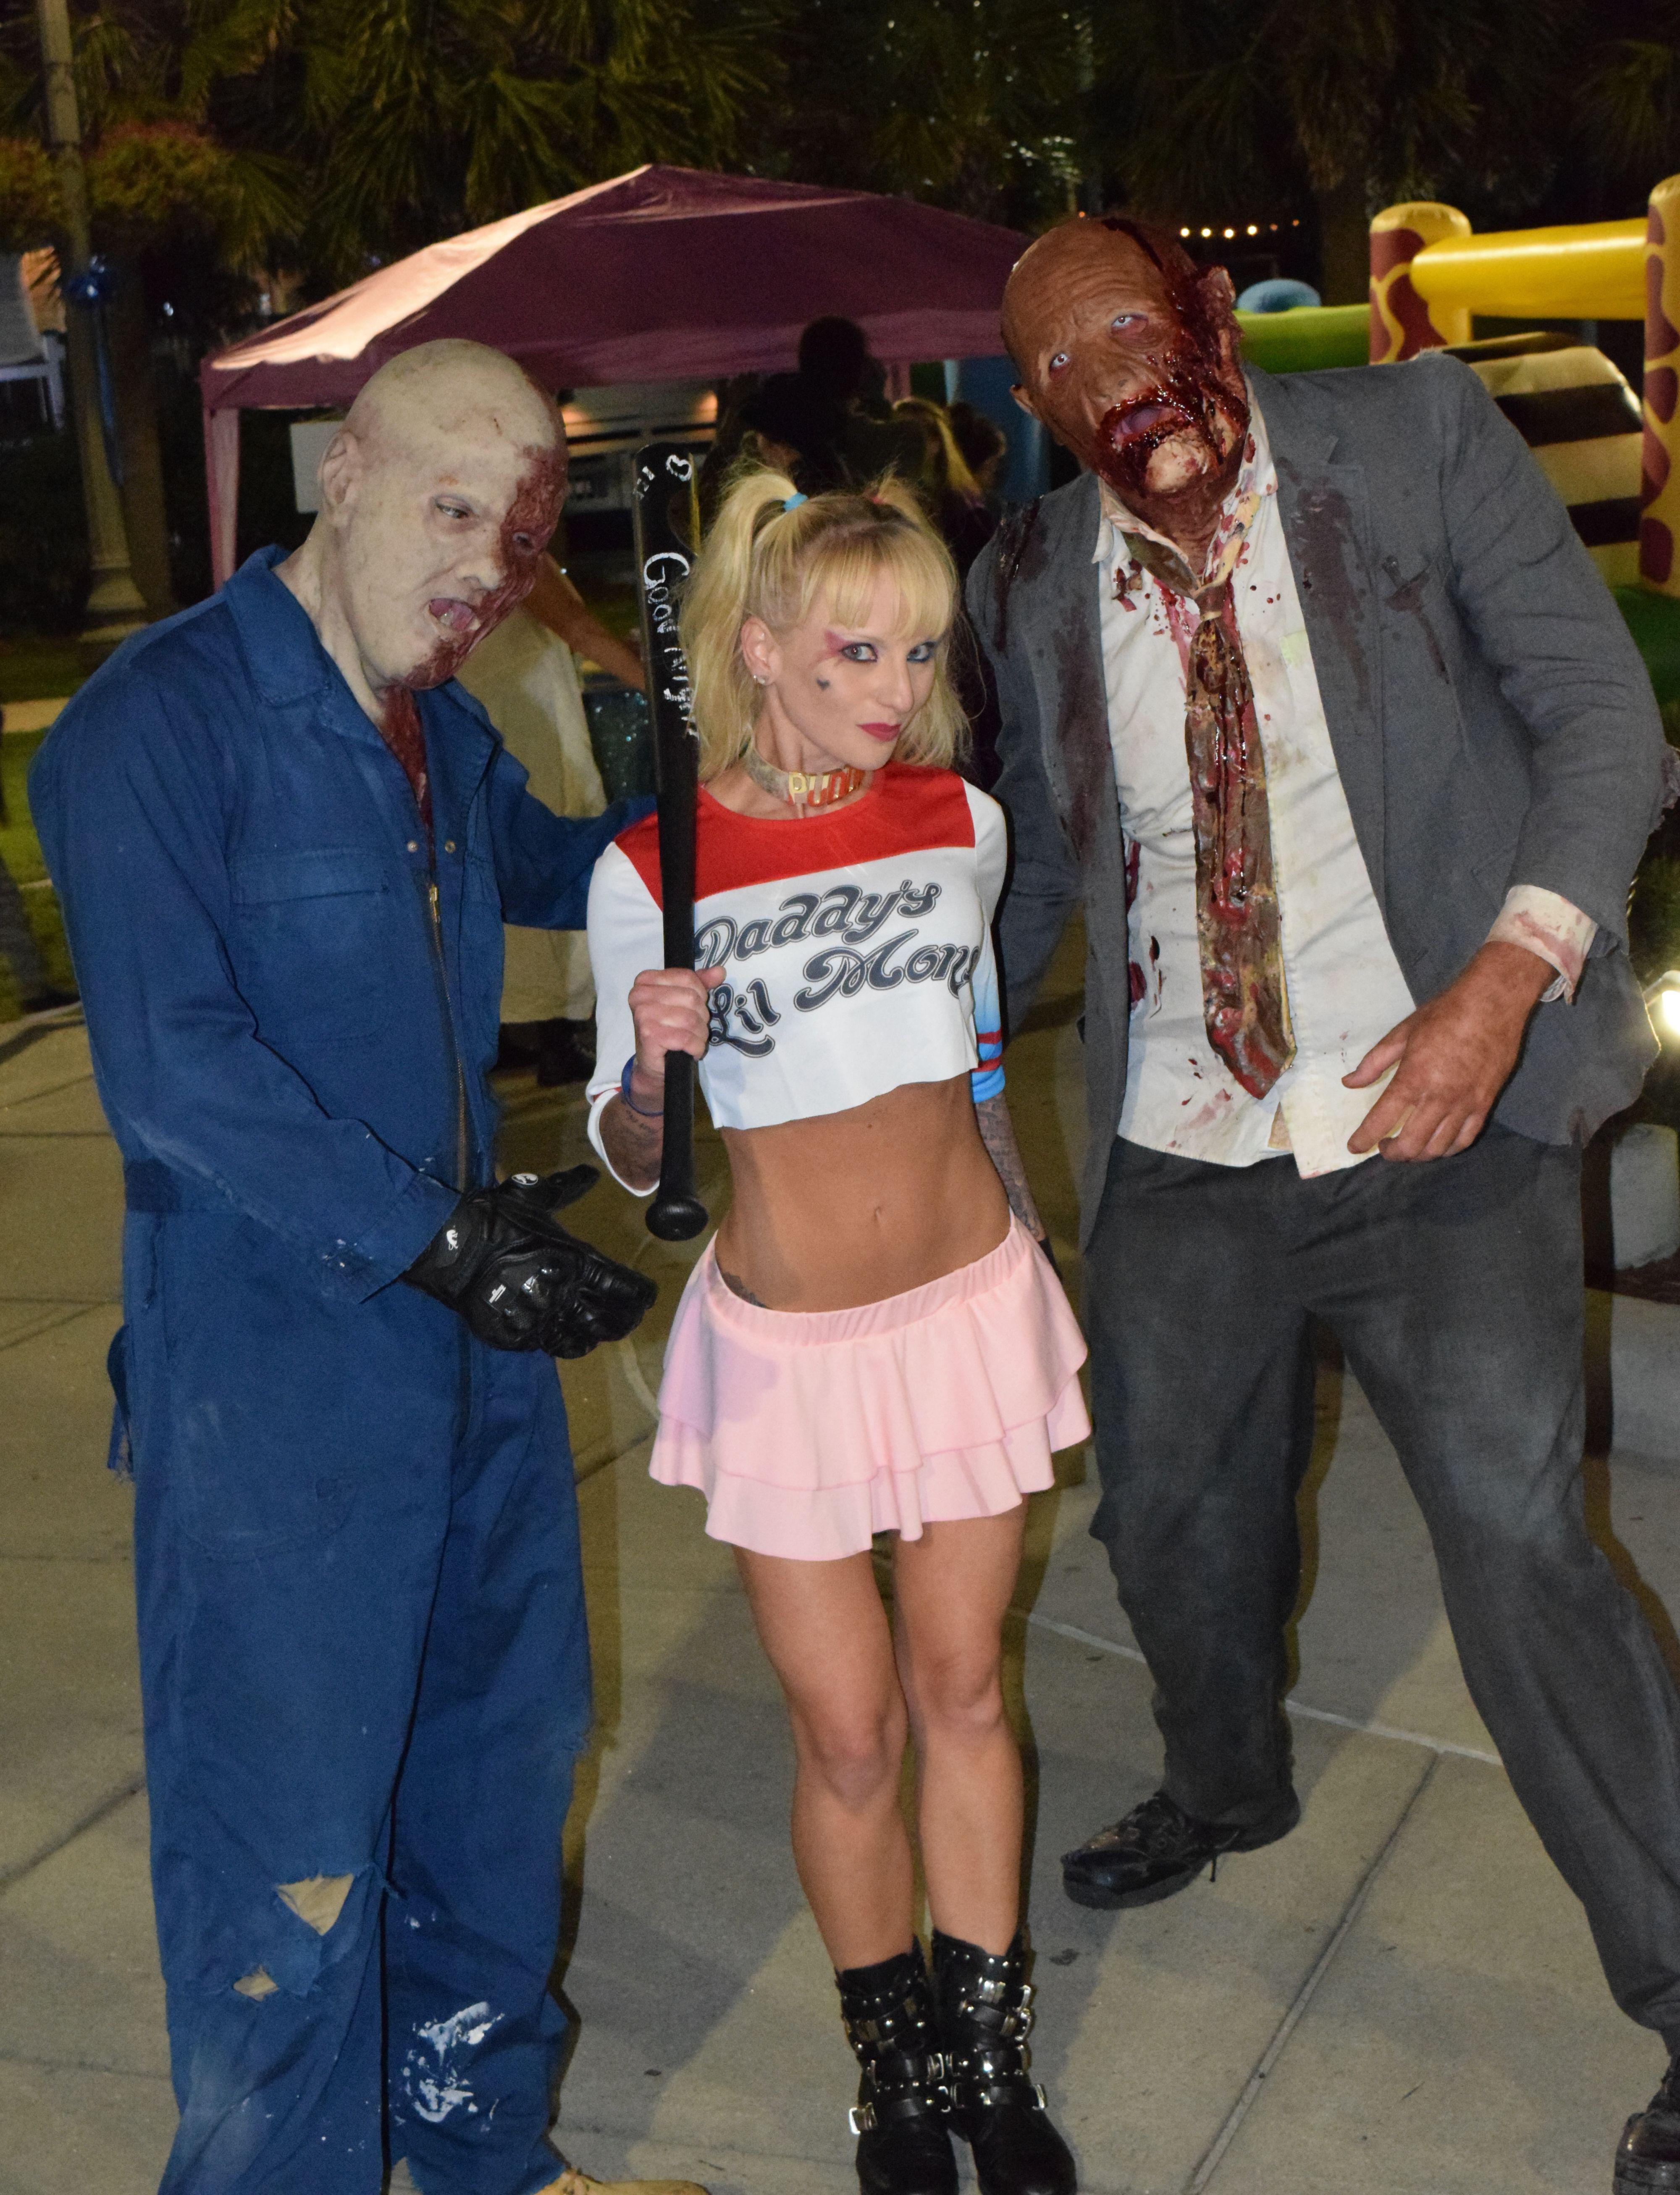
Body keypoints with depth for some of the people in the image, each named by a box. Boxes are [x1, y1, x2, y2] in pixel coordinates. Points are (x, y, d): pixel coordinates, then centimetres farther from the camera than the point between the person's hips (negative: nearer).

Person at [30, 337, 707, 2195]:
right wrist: (434, 1237, -24)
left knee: (503, 1748, 20)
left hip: (477, 1335, 9)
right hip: (269, 1364, -8)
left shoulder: (443, 734, 11)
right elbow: (173, 1072, -23)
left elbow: (551, 868, 33)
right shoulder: (160, 721, -15)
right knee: (287, 1836, 2)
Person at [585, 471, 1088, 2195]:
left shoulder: (961, 821, -1)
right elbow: (631, 1160, -5)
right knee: (848, 1732, 6)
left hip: (970, 1303, 3)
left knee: (962, 1692, 13)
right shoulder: (651, 871, -13)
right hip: (788, 1339, -3)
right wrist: (652, 1066, -27)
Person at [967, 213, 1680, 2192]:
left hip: (1443, 1120, -4)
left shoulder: (1418, 438, -4)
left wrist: (1503, 980, -21)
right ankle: (1226, 1791, 50)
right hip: (1180, 1153, 4)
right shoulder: (1034, 583, 4)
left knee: (1515, 1541, -13)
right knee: (1166, 1510, 18)